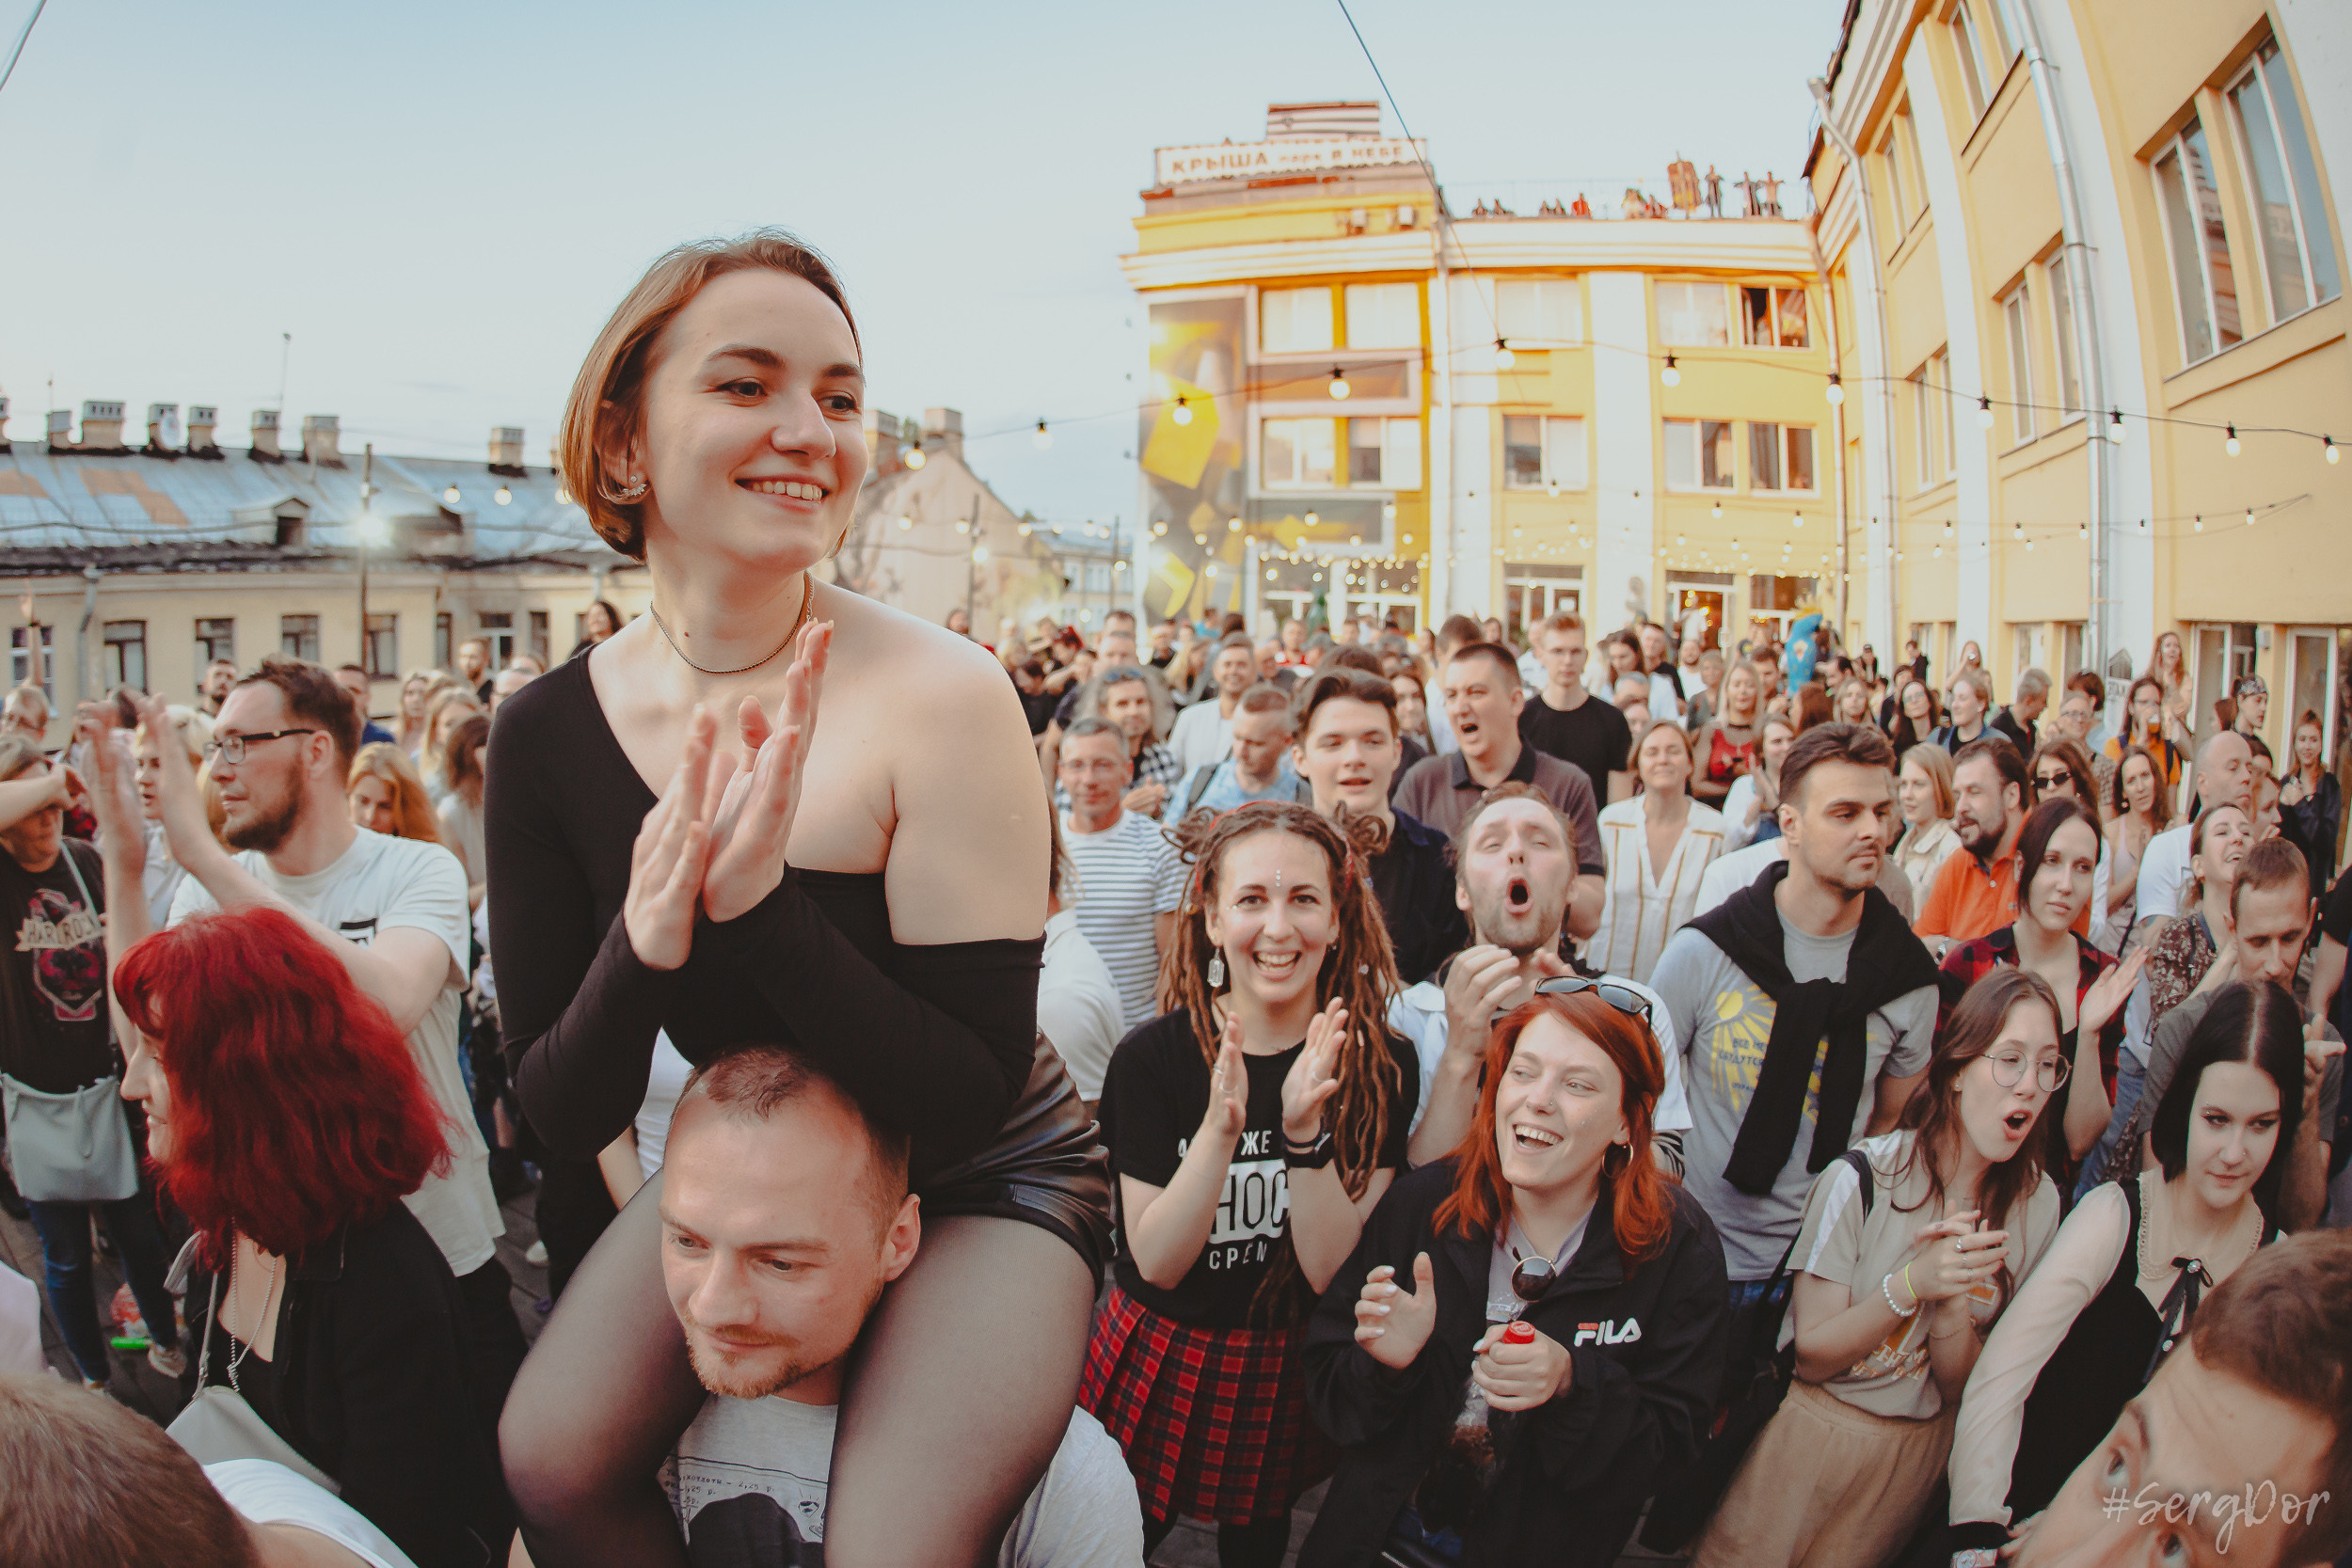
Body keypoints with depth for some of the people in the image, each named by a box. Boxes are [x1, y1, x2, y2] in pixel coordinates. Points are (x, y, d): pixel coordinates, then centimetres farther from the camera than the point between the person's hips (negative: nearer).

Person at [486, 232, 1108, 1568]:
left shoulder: (942, 698, -26)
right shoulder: (547, 733, -12)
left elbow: (969, 1100, -24)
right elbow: (567, 1122, -10)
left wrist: (759, 900, -37)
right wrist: (646, 941, -31)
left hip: (984, 1182, -3)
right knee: (553, 1459, -11)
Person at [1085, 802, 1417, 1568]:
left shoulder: (1381, 1066, -13)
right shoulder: (1152, 1058, -15)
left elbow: (1333, 1272, -16)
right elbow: (1157, 1261, -17)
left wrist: (1305, 1131, -32)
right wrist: (1220, 1125, -32)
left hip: (1285, 1380, 1)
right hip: (1158, 1367, -1)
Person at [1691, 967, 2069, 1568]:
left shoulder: (2036, 1203, -8)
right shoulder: (1860, 1180, -21)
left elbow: (1963, 1391, -6)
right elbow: (1812, 1355, -15)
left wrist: (1953, 1301, -26)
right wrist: (1911, 1285, -30)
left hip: (1921, 1449, 4)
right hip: (1814, 1430, -3)